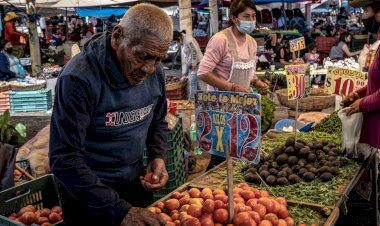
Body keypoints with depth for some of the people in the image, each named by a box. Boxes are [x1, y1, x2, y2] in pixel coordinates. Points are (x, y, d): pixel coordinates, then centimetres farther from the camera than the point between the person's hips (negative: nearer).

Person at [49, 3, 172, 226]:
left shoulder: (156, 73, -7)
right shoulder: (79, 78, -25)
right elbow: (64, 159, -27)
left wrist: (158, 157, -10)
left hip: (137, 183, 6)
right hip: (88, 198, -5)